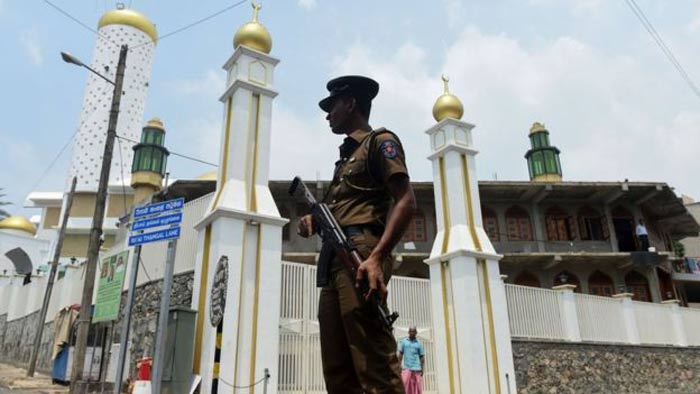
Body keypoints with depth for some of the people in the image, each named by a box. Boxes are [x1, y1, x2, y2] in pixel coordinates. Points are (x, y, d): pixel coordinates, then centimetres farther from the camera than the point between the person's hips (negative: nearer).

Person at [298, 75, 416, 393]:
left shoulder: (379, 141, 5)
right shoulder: (346, 155, 30)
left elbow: (406, 202, -9)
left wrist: (376, 257, -23)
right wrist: (315, 223, 10)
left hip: (360, 254, -9)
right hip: (334, 261, 9)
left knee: (375, 367, -12)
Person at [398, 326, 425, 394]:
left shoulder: (419, 343, 8)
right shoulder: (403, 341, 8)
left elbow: (422, 357, 7)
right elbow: (400, 355, 8)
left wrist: (422, 369, -2)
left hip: (416, 369, 0)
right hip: (406, 368, 0)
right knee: (405, 387, -9)